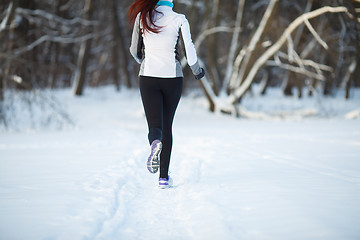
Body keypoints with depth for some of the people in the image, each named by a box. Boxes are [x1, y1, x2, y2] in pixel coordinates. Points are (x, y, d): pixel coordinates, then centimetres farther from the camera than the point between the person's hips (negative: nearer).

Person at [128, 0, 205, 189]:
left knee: (155, 126, -2)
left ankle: (155, 144, -41)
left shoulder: (142, 17, 2)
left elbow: (135, 51, 10)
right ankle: (164, 177, 14)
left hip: (148, 78, 0)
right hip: (173, 78, 0)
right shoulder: (179, 20, -3)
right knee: (167, 126, 14)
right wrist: (197, 70, 8)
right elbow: (189, 49, -11)